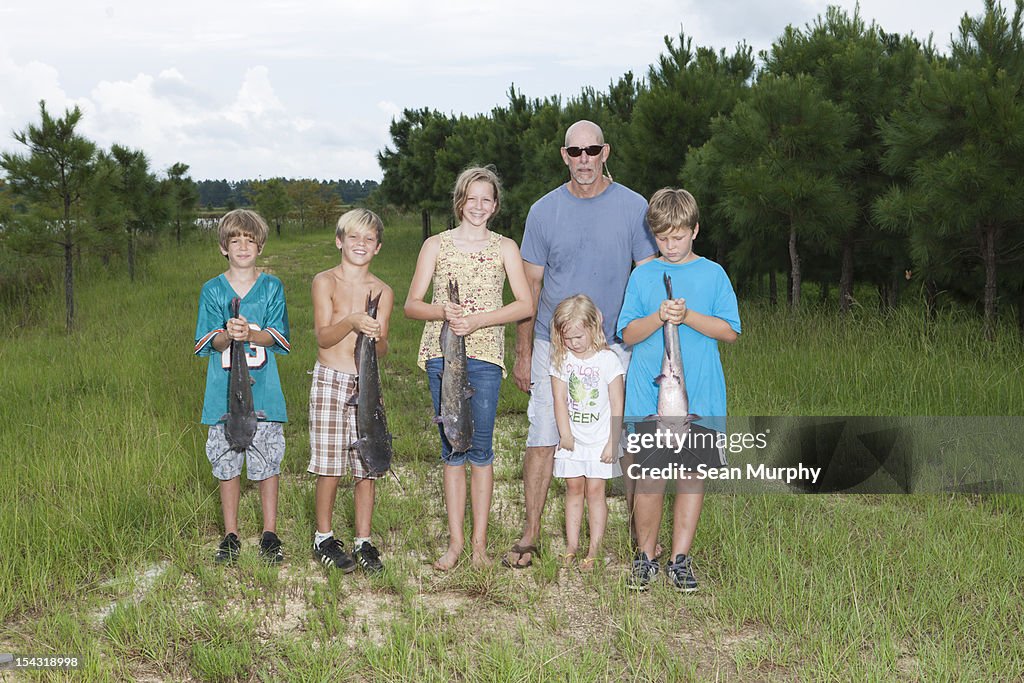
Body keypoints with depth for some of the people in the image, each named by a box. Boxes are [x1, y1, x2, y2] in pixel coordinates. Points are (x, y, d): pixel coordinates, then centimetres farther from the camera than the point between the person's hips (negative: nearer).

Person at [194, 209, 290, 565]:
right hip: (223, 391, 1)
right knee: (227, 465, 6)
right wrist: (228, 335, -24)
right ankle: (230, 536, 18)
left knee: (267, 464, 1)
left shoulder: (272, 287, 5)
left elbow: (277, 336, -3)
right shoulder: (212, 290, 6)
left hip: (263, 391, -1)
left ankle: (270, 534, 14)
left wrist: (249, 334, -23)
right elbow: (211, 341, -2)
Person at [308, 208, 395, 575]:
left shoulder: (382, 292, 8)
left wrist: (376, 336, -19)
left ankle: (364, 541, 13)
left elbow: (382, 349, 3)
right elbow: (323, 337, -9)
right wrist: (351, 322, -26)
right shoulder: (325, 282, 0)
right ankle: (324, 537, 15)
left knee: (368, 465, 2)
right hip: (330, 380, -3)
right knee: (330, 465, 0)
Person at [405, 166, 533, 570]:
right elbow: (412, 304, 5)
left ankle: (479, 541, 8)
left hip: (485, 354, -1)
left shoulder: (505, 248, 7)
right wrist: (443, 313, -15)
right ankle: (455, 541, 11)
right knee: (452, 448, 5)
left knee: (481, 447, -1)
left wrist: (478, 320, -13)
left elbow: (525, 305, -1)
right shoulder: (435, 246, 8)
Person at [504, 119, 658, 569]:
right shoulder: (544, 211, 3)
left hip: (614, 346, 0)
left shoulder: (634, 208, 1)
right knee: (542, 440, 0)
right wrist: (522, 354, 3)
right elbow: (530, 288, 6)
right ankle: (529, 537, 9)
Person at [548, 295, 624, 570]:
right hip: (571, 440, 3)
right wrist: (565, 434, -8)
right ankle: (572, 545, 12)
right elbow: (560, 400, -1)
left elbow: (617, 405, -7)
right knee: (574, 488, 6)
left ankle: (595, 549, 3)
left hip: (600, 440, -3)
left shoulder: (608, 359, -8)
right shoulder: (561, 359, 0)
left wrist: (612, 442, -9)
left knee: (595, 490, -2)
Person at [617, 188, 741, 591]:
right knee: (650, 477, -3)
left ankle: (680, 559, 16)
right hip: (649, 396, 0)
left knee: (693, 475, 4)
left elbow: (730, 331, 0)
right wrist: (658, 318, -15)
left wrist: (689, 316, -13)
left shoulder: (712, 274, 6)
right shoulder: (642, 276, 7)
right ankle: (645, 557, 14)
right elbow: (628, 333, 3)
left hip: (701, 396, 1)